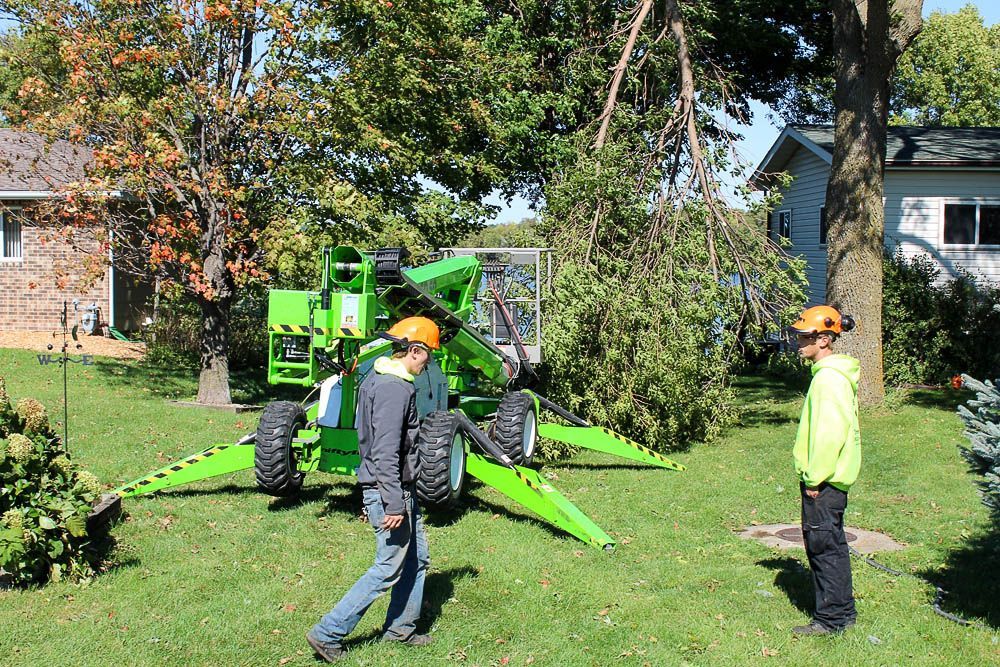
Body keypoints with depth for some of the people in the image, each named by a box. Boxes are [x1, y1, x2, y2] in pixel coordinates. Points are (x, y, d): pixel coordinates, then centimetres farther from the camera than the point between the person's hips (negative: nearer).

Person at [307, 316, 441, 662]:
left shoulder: (376, 380, 12)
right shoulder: (394, 389, -21)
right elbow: (386, 453, -26)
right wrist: (394, 504, -25)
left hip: (403, 489, 10)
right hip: (391, 490, -10)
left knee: (417, 559, 18)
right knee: (388, 569, -3)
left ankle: (401, 628, 30)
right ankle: (328, 634, 3)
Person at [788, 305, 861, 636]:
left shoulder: (829, 377, -18)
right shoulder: (831, 372, 14)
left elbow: (830, 432, -23)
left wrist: (815, 478, -19)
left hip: (824, 479, -10)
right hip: (830, 476, 10)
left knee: (823, 543, -3)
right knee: (831, 543, 17)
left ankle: (831, 618, 6)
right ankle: (842, 611, 26)